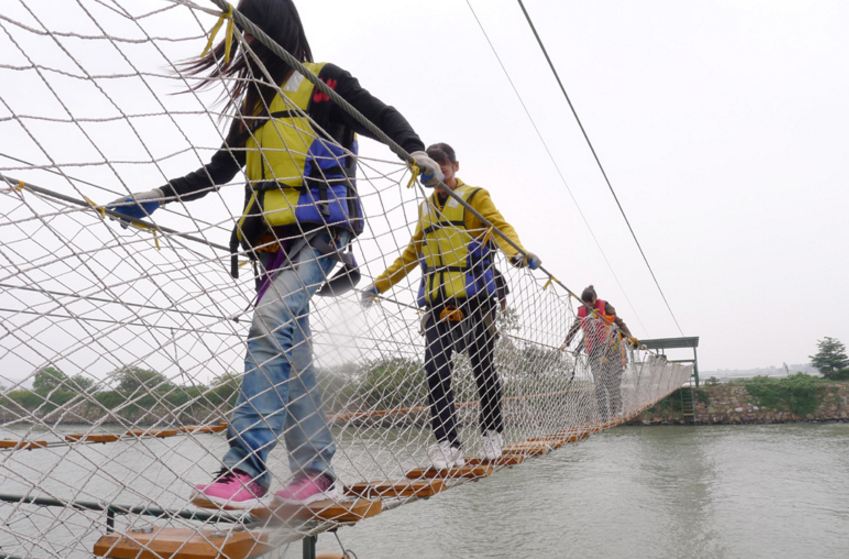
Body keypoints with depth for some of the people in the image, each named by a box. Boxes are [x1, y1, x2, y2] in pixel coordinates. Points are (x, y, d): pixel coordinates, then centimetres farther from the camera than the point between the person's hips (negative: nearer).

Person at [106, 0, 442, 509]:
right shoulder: (253, 102, 25)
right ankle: (317, 472, 10)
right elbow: (218, 171, 26)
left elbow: (385, 119, 0)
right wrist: (157, 198, 20)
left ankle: (245, 469, -24)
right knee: (290, 356, 2)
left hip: (319, 233, -7)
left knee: (270, 326, -25)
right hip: (272, 242, 7)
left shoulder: (325, 82, 7)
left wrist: (417, 152, -20)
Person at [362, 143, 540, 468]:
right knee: (435, 369, -10)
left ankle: (492, 433, 24)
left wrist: (516, 252, -32)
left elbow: (500, 226, -9)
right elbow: (411, 254, 27)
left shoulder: (475, 197, 7)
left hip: (474, 298, -4)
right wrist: (379, 285, 25)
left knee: (482, 368, 5)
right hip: (437, 302, 4)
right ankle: (447, 444, -6)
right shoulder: (426, 208, 22)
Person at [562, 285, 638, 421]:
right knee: (599, 383, -4)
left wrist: (629, 336, -13)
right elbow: (574, 328, 20)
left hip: (610, 347, -3)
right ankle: (604, 415, -3)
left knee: (613, 380, -2)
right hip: (594, 351, 3)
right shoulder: (582, 311, 9)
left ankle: (616, 411, 10)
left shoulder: (604, 306, -2)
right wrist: (566, 343, 18)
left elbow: (618, 321, -2)